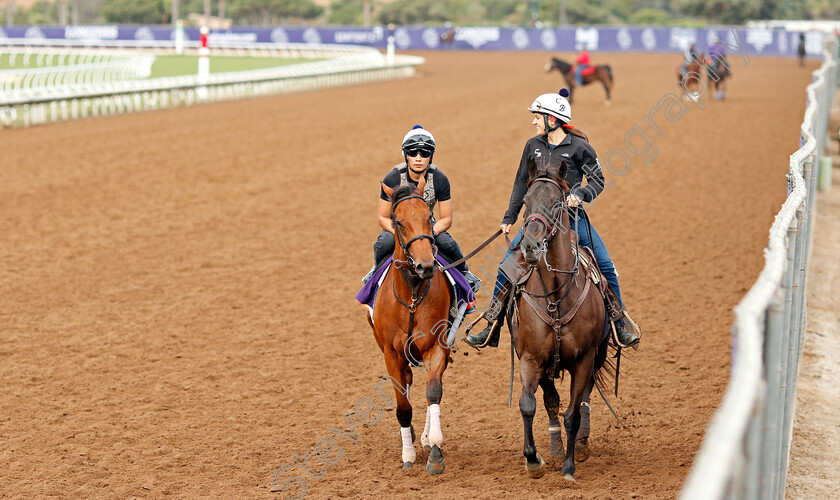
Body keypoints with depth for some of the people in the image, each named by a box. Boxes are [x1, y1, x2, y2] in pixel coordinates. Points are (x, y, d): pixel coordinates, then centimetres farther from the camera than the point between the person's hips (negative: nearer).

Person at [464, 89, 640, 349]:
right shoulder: (533, 145, 5)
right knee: (507, 266, -6)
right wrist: (509, 217, 14)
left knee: (605, 266, -9)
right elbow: (522, 183, 14)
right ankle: (492, 329, 2)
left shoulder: (579, 147, -6)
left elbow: (597, 181, 0)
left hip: (572, 216, -3)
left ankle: (621, 326, 7)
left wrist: (580, 194, -21)